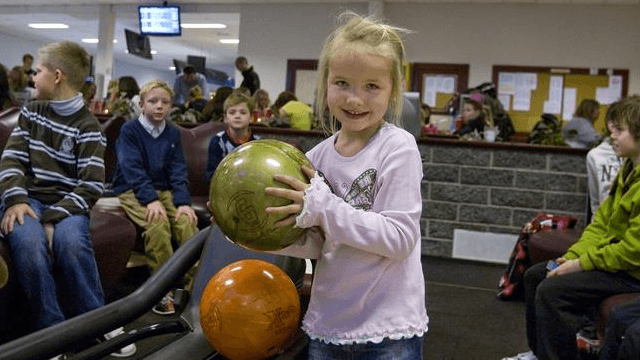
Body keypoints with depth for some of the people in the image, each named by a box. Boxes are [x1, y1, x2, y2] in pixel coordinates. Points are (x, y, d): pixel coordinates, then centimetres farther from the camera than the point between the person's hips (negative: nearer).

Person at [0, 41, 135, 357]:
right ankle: (53, 330, -21)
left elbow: (91, 186, -9)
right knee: (28, 243, -31)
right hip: (29, 198, 3)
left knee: (70, 241, -35)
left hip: (67, 204, -2)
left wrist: (55, 217, -22)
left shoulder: (87, 126, -2)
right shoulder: (31, 112, 14)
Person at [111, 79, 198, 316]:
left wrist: (183, 202, -12)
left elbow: (178, 171, 4)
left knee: (187, 223, -23)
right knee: (157, 224, -31)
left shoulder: (173, 134, 10)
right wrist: (150, 199, -26)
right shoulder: (129, 130, -3)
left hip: (163, 190, 4)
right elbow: (132, 169, -13)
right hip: (132, 192, -4)